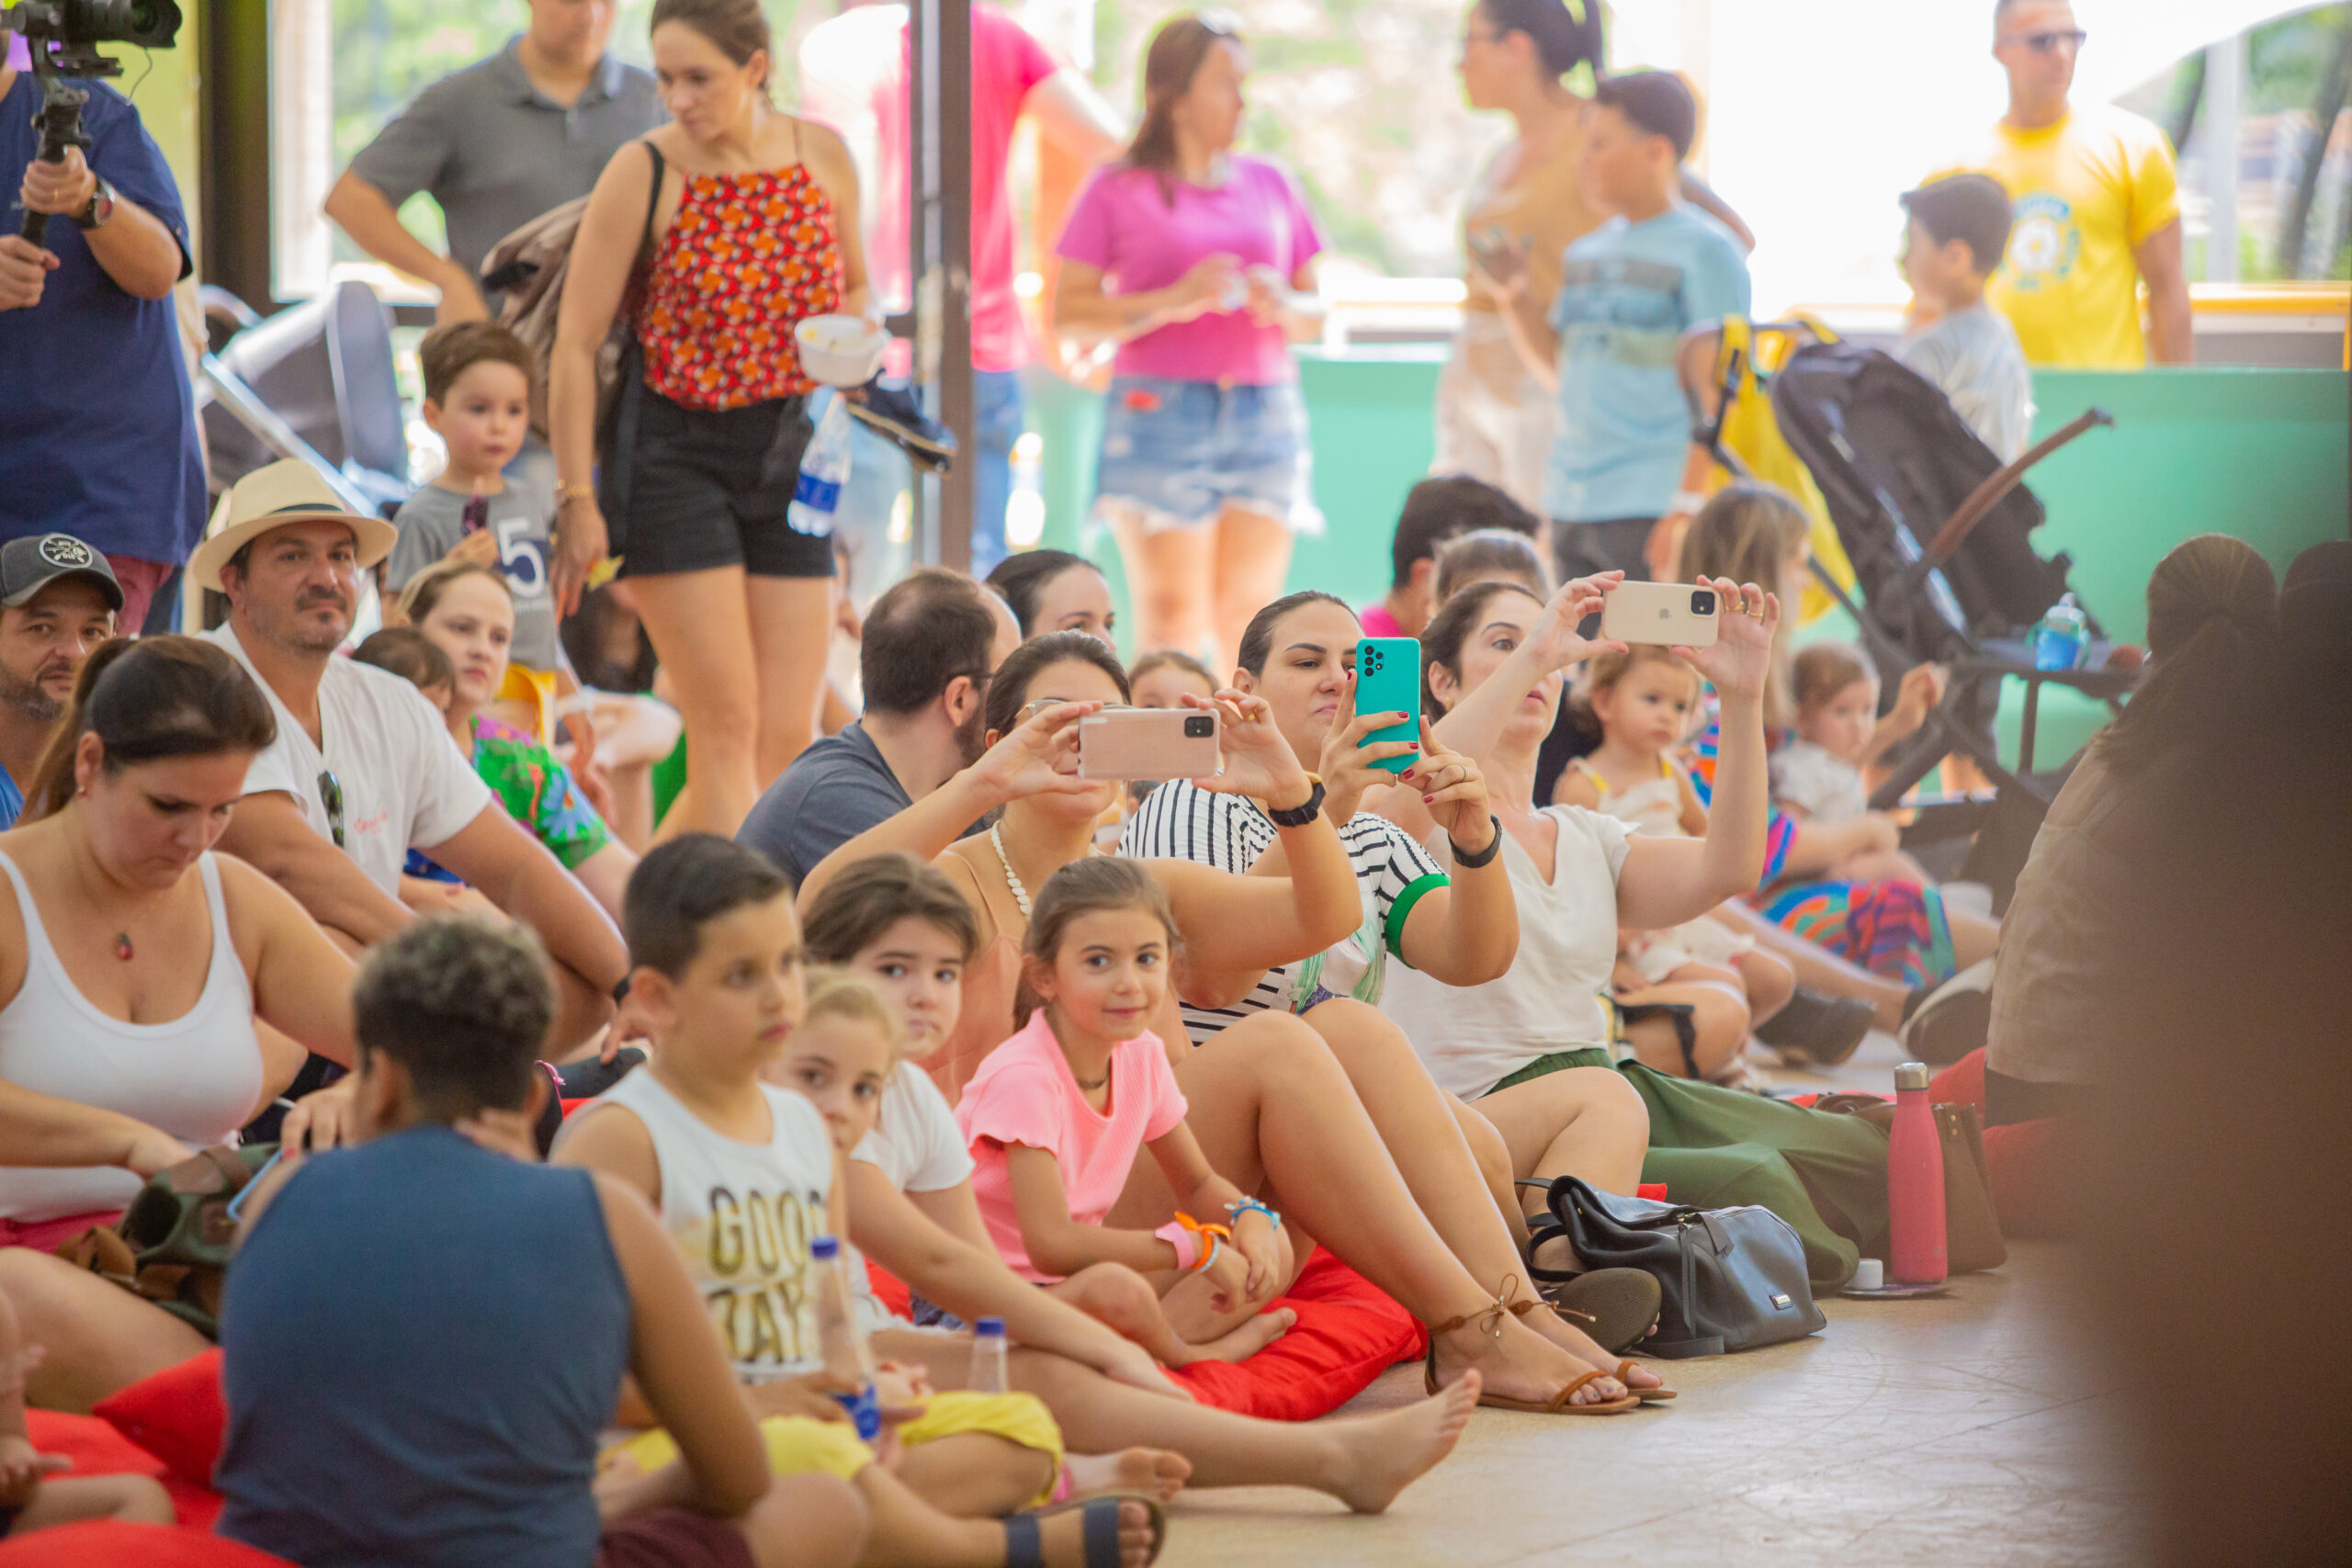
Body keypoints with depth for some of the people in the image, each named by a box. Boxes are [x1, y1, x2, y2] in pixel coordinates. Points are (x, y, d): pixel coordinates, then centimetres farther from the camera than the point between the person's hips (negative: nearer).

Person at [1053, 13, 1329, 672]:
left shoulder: (1270, 184, 16)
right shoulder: (1120, 191, 4)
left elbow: (1316, 313, 19)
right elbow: (1070, 310, -3)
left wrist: (1284, 306, -4)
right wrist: (1175, 300, -14)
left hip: (1266, 416, 3)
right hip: (1161, 413, -3)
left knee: (1250, 608, -2)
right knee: (1172, 616, -9)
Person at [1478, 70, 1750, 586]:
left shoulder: (1705, 251, -5)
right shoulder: (1587, 253, 17)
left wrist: (1689, 504, -16)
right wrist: (1514, 293, 8)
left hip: (1652, 507, -7)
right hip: (1571, 506, 7)